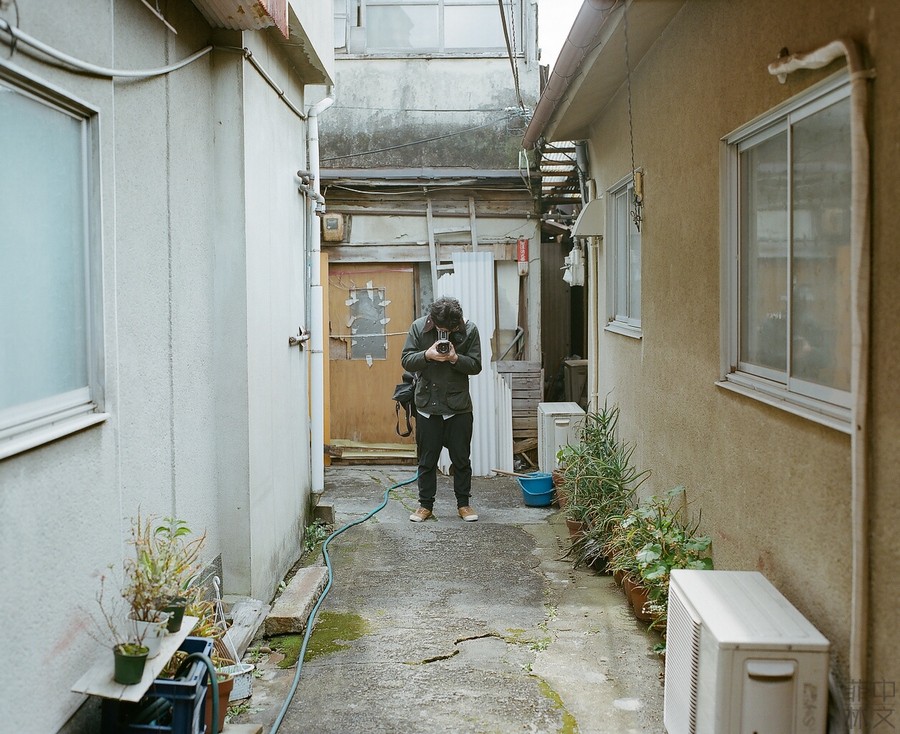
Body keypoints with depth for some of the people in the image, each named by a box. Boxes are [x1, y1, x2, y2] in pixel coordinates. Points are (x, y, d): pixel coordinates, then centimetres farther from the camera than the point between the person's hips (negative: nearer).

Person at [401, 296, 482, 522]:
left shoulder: (469, 330, -7)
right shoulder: (419, 327, -7)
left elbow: (476, 366, -5)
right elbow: (406, 361, -6)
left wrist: (456, 358, -23)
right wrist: (427, 355, -24)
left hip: (459, 406, 0)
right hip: (427, 405, 0)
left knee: (461, 458, 8)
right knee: (427, 459, 8)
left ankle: (463, 504, 21)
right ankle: (426, 505, 18)